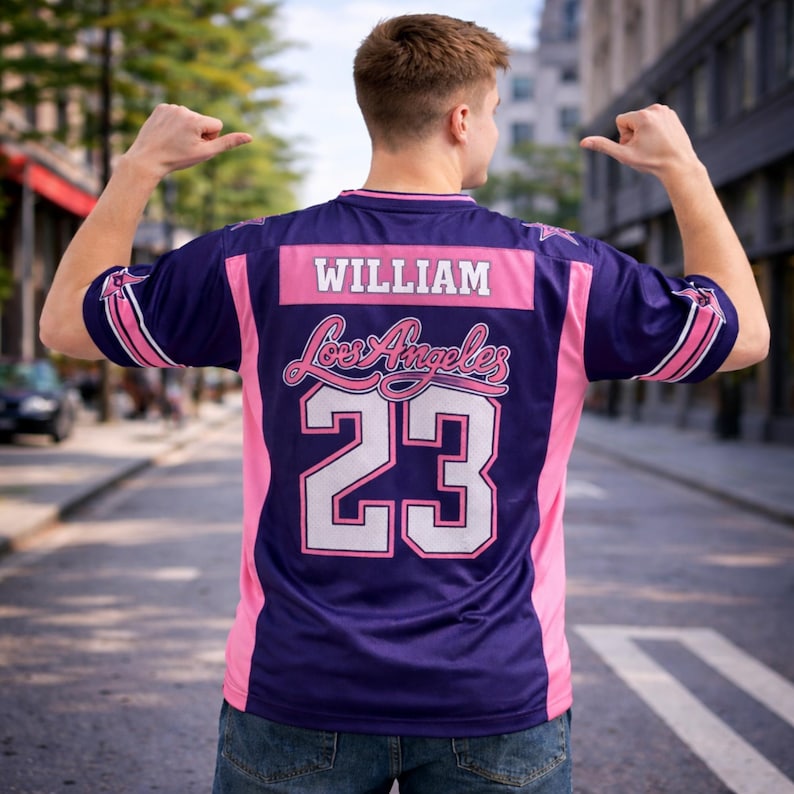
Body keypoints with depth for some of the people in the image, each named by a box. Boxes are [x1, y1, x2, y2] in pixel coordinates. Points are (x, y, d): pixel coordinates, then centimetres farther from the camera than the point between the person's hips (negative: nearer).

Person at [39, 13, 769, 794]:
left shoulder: (260, 261, -6)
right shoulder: (556, 270, -6)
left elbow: (66, 320, 7)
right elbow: (745, 332, 9)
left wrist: (140, 164, 16)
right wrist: (682, 167, 18)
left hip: (299, 692, 1)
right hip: (497, 699, 0)